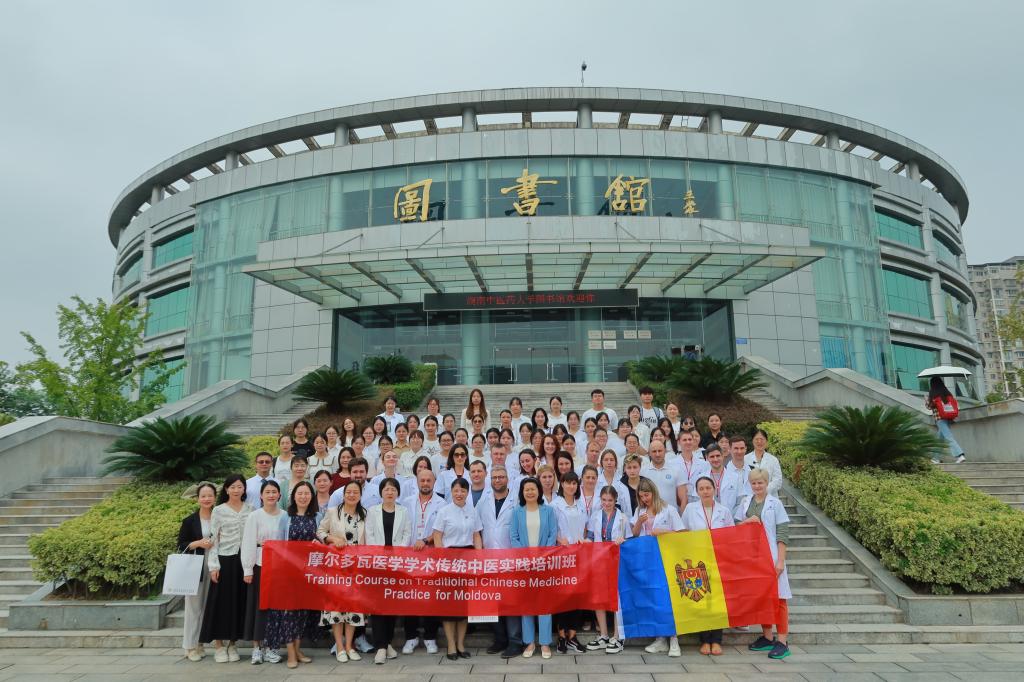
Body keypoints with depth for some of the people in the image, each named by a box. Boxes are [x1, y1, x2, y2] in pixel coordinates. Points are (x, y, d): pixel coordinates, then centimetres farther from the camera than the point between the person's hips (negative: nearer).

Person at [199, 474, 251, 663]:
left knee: (239, 601, 5)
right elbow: (213, 539, -2)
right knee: (221, 601, 0)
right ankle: (219, 645, 11)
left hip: (244, 560, 2)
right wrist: (213, 565, -9)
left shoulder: (250, 510, 6)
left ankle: (232, 644, 17)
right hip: (225, 560, -2)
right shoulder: (218, 510, 0)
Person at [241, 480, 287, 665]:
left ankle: (269, 646, 16)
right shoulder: (254, 516, -3)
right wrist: (247, 570, -8)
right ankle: (257, 647, 13)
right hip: (260, 565, -2)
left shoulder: (285, 516, 4)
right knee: (259, 605, 2)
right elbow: (248, 544, -4)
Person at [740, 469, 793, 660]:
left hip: (772, 557, -5)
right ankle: (767, 637, 21)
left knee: (778, 597, -3)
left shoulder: (775, 504, -4)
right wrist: (747, 521, -7)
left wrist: (780, 560, -13)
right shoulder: (746, 504, 9)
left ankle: (782, 641, 1)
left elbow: (782, 534, -7)